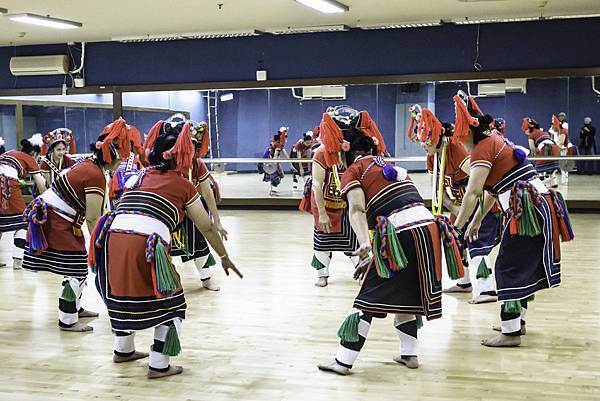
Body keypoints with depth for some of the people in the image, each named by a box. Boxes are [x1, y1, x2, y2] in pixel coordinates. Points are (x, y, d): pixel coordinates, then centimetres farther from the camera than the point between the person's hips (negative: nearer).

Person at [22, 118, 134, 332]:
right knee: (77, 270, -4)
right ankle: (67, 320, 4)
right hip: (56, 224, -10)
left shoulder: (88, 164, 8)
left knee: (77, 265, 19)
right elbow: (93, 219, -17)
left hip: (46, 217, 10)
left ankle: (75, 308, 33)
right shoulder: (96, 177, -21)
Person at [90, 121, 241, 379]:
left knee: (122, 294, 30)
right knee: (171, 303, 14)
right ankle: (159, 365, 12)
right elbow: (207, 227, 21)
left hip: (112, 240, 5)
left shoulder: (138, 177, 27)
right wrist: (224, 257, 33)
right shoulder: (183, 186, 15)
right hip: (145, 246, -5)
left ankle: (123, 350, 44)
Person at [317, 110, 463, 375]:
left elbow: (357, 210, -12)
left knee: (370, 297, 1)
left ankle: (343, 361, 4)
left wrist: (365, 244, -27)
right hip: (429, 225, 6)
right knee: (407, 294, 23)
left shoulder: (353, 173, 5)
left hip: (401, 233, -6)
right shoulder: (393, 167, 26)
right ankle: (410, 354, 26)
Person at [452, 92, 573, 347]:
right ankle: (517, 321, 30)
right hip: (541, 205, 10)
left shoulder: (483, 148, -11)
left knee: (508, 268, -4)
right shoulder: (495, 141, 17)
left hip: (527, 209, -10)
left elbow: (472, 193, -19)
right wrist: (477, 221, 28)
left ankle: (510, 332, -1)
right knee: (526, 265, 18)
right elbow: (493, 190, 23)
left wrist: (456, 227, -16)